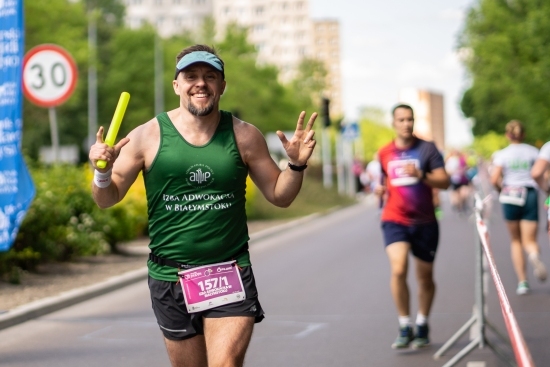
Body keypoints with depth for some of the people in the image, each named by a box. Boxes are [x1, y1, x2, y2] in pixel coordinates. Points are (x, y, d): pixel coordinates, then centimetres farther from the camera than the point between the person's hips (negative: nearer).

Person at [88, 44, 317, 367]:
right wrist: (102, 172, -19)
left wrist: (297, 165, -9)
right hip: (170, 278, 1)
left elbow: (279, 195, 10)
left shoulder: (244, 137, 0)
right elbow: (107, 199, 2)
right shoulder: (147, 137, -3)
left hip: (231, 277, -1)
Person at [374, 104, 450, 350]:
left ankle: (422, 326, 31)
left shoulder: (427, 148, -2)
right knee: (398, 270, -21)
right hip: (395, 220, 0)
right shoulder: (384, 153, 7)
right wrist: (380, 189, 1)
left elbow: (444, 181, -9)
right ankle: (404, 327, -10)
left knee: (425, 276, 10)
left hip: (424, 221, 0)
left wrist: (420, 175, -24)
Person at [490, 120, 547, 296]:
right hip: (530, 195, 0)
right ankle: (534, 255, -36)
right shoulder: (533, 151, 4)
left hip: (510, 196, 0)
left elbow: (494, 180, -8)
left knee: (516, 241, 15)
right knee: (529, 241, 2)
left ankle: (522, 281, 9)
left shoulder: (502, 154, 0)